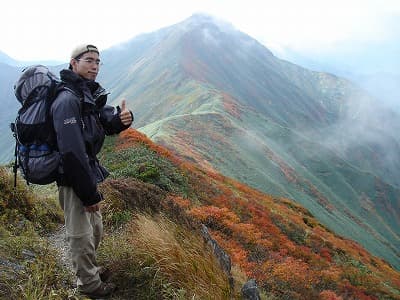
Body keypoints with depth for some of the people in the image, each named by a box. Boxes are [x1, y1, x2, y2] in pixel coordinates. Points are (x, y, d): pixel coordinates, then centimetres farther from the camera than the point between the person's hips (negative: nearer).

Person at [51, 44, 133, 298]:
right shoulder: (68, 99, -22)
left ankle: (90, 269, 46)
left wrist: (122, 118, -22)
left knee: (95, 229, 24)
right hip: (73, 179, -9)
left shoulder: (91, 94, 9)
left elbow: (108, 123, 3)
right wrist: (90, 193, -23)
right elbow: (72, 151, -27)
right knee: (81, 234, 8)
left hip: (88, 172, 9)